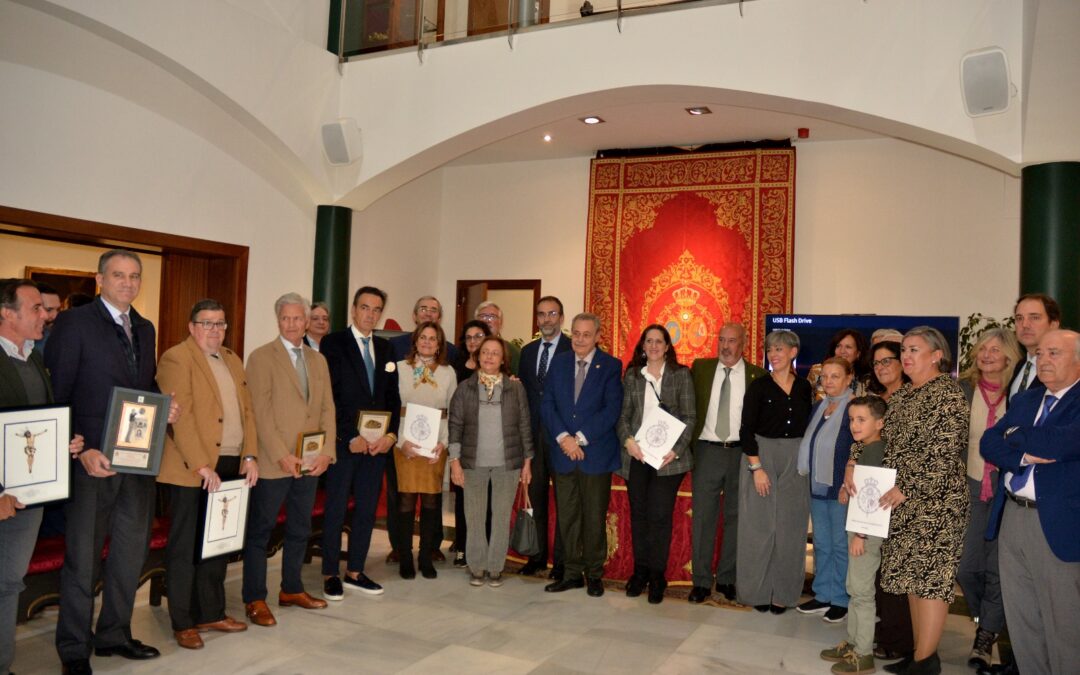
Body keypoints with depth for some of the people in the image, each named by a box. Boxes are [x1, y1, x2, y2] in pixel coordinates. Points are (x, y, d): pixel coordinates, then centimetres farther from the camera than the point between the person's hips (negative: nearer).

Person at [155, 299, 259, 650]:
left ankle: (211, 613, 27)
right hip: (191, 471, -7)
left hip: (231, 467, 7)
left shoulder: (232, 360, 16)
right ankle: (183, 623, 14)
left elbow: (247, 410, 13)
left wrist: (249, 455, 2)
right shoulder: (176, 358, -7)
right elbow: (180, 417, -15)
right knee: (184, 547, 4)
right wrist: (202, 466, -19)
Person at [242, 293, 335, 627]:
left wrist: (327, 451, -2)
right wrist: (282, 456, -17)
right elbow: (261, 411, -12)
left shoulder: (318, 359, 12)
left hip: (311, 462, 6)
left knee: (300, 529, 15)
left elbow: (328, 409, 10)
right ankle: (254, 599, 14)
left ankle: (291, 589, 28)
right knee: (260, 530, 4)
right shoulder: (262, 357, -6)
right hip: (274, 462, -6)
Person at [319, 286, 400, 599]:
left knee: (367, 509, 10)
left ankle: (355, 571, 22)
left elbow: (392, 397, 12)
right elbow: (329, 396, -10)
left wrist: (390, 435, -2)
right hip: (343, 442, -5)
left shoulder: (385, 348, 12)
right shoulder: (333, 343, -3)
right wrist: (350, 437, -14)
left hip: (376, 442, 5)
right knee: (335, 510, 4)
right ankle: (330, 574, 17)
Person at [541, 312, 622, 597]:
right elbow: (547, 404, 3)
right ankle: (572, 573, 20)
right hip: (563, 454, 3)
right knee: (566, 517, 8)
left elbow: (611, 410, -10)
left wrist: (580, 439, -14)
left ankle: (594, 574, 19)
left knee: (594, 518, 5)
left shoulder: (611, 366, -2)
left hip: (596, 453, -3)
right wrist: (562, 437, -11)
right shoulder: (558, 362, 8)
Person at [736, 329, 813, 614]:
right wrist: (757, 467, -14)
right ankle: (758, 590, 14)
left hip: (796, 462, 3)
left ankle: (782, 592, 18)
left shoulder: (804, 387, 5)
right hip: (762, 457, -3)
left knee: (790, 528, 6)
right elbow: (746, 430, -7)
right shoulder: (759, 386, -4)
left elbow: (807, 427, 11)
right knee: (759, 526, 1)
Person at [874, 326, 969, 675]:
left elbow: (945, 453, -18)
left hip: (935, 501, -8)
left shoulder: (948, 393, -11)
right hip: (904, 503, 8)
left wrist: (907, 489, -17)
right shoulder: (903, 395, 13)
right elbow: (884, 441, 17)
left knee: (931, 577, -3)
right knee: (912, 574, 12)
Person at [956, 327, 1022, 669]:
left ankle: (986, 638, 16)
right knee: (967, 567, 3)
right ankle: (986, 623, 30)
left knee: (998, 568, 0)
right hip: (970, 490, 2)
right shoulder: (963, 390, 2)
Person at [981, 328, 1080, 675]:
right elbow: (988, 443, 5)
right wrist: (1024, 455, -13)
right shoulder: (1024, 400, 13)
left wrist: (1015, 435, -7)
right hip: (1012, 517, 7)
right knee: (1021, 622, 15)